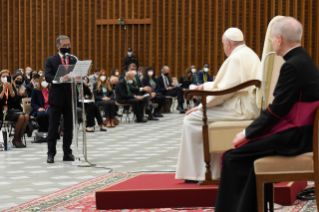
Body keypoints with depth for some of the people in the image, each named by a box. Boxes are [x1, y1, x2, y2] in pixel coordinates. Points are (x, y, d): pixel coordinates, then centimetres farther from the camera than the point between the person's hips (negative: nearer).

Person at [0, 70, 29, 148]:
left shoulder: (12, 87, 15)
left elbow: (15, 99, 0)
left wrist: (11, 90, -15)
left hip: (11, 110, 5)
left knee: (26, 116, -22)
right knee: (21, 117, -28)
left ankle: (19, 138, -11)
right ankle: (15, 140, -11)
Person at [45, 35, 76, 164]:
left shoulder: (74, 60, 12)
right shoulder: (50, 60, 2)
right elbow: (48, 77, -11)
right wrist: (60, 79, -29)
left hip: (70, 97, 3)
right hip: (56, 97, -3)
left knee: (69, 126, 6)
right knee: (53, 126, 1)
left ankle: (67, 153, 13)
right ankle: (51, 153, 5)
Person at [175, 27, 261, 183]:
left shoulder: (236, 58, -15)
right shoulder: (250, 55, 16)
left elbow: (225, 90, -19)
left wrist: (201, 106, -10)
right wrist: (207, 86, 29)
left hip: (239, 110, -11)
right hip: (250, 108, 11)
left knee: (191, 119, -4)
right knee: (205, 117, 26)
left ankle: (195, 173, -1)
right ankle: (212, 169, 24)